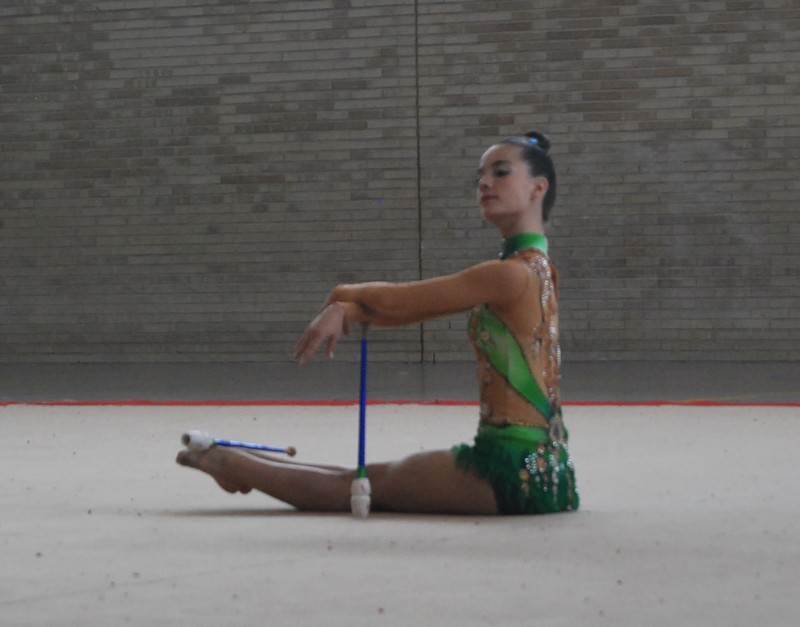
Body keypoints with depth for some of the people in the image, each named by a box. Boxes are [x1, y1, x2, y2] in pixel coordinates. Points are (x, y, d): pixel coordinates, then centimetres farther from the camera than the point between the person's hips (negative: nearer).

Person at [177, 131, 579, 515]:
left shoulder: (513, 274, -17)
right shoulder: (533, 267, 15)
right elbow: (410, 308, 16)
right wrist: (344, 311, 1)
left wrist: (342, 295, 12)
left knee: (361, 486, 5)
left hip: (516, 473, -9)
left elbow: (398, 300, -7)